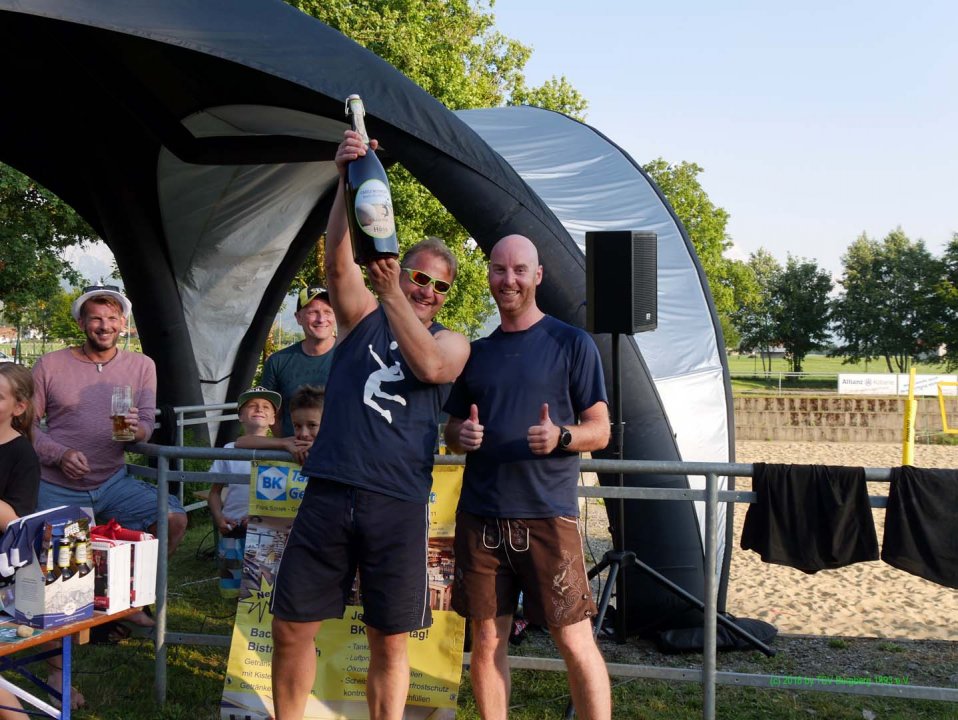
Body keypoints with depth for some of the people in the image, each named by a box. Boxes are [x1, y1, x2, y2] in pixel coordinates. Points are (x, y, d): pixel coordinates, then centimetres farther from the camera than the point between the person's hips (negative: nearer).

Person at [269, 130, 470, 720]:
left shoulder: (452, 342, 10)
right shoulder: (364, 316, 12)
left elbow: (428, 364, -14)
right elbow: (338, 259, -7)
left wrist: (391, 293, -15)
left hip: (398, 502, -1)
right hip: (329, 492, 1)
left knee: (390, 643, 5)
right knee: (292, 628, 4)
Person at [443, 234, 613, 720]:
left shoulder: (572, 344, 1)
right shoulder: (476, 353, 13)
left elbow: (600, 430, 0)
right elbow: (452, 430, 19)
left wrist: (561, 436, -21)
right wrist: (462, 435, -4)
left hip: (548, 516, -4)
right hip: (480, 516, 4)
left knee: (575, 643, -4)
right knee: (486, 641, 8)